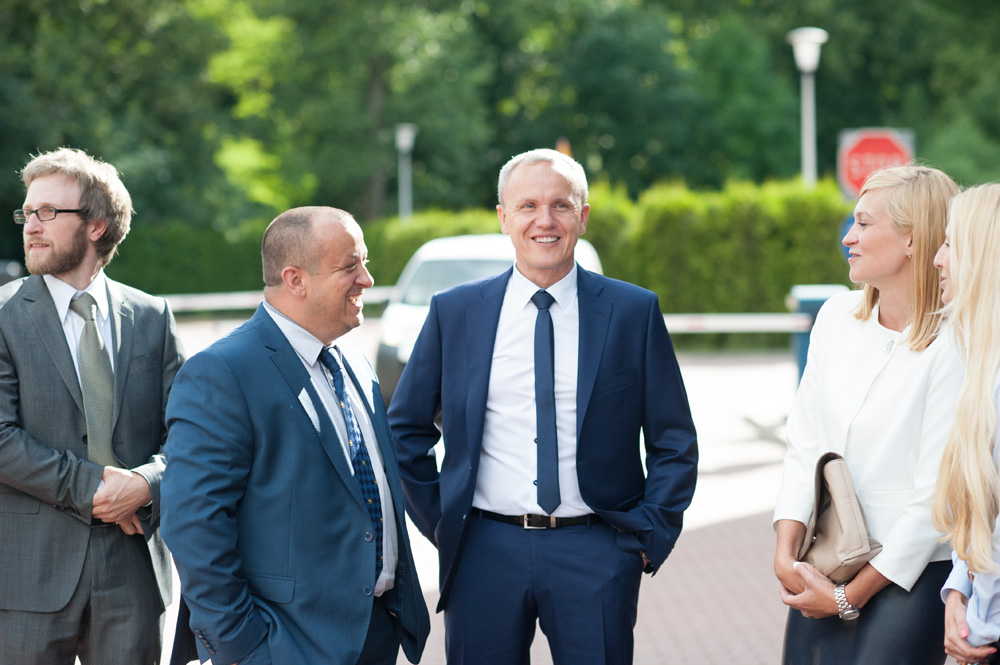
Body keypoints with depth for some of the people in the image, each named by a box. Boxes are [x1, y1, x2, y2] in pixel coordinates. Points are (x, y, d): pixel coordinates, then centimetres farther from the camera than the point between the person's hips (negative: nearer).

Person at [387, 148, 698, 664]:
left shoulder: (634, 312, 2)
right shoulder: (454, 312, 4)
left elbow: (674, 443, 6)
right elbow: (405, 428, 12)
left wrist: (650, 534, -2)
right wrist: (440, 522, 6)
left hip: (596, 554, -1)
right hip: (485, 551, 1)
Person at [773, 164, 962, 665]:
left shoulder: (951, 348, -14)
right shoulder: (838, 316, 6)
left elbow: (935, 497, -14)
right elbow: (804, 442, 8)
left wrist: (849, 597, -10)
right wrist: (785, 551, -4)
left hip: (909, 573, -5)